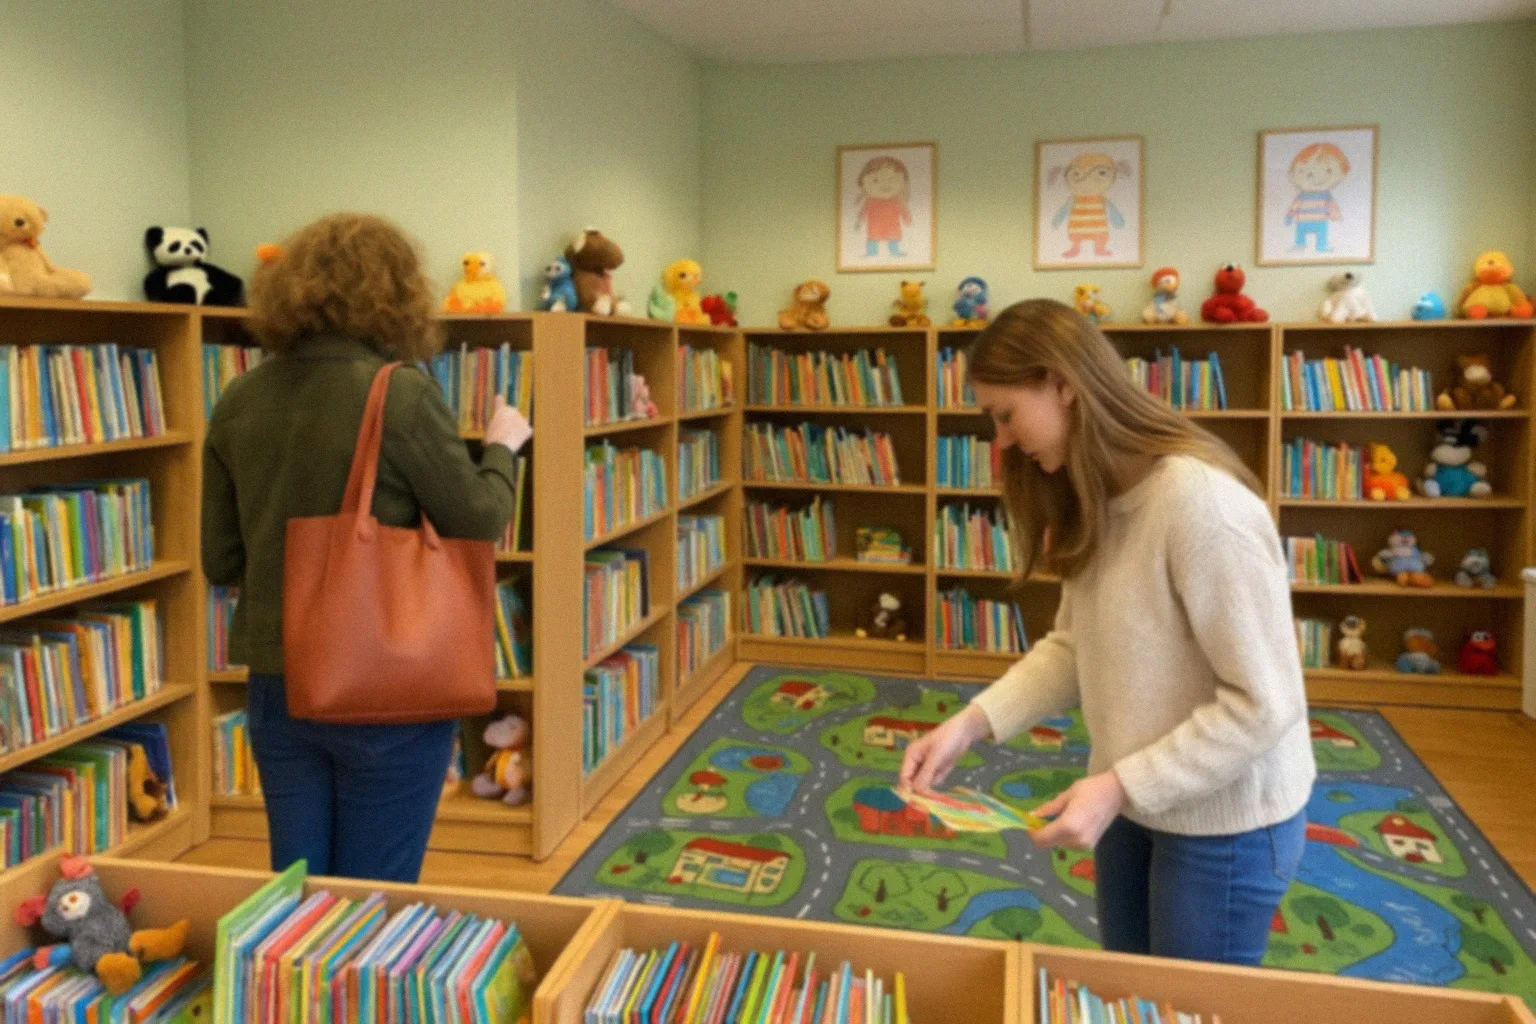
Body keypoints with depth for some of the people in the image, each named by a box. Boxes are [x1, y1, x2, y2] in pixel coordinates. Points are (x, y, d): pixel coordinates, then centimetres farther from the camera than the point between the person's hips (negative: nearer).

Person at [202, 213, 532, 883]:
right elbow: (478, 524, -7)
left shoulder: (239, 401, 1)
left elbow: (220, 561, 8)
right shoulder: (402, 393, -16)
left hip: (277, 685, 5)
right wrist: (502, 447, 10)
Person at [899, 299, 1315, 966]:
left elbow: (1264, 703, -26)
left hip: (1225, 818, -8)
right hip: (1135, 799, 8)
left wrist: (1118, 785, -25)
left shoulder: (1203, 503, -28)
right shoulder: (1094, 500, 2)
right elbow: (1073, 645, 3)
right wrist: (972, 723, -10)